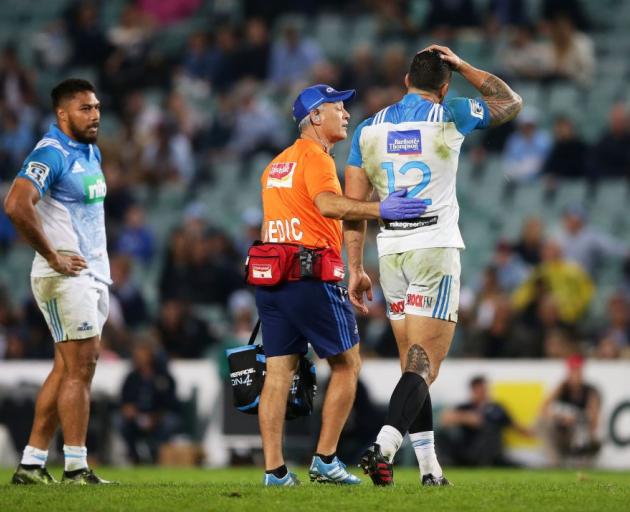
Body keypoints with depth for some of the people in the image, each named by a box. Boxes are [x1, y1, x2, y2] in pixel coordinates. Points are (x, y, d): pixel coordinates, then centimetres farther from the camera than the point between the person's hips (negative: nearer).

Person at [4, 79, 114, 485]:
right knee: (80, 367, -8)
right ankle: (76, 467, -4)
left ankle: (31, 464, 12)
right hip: (67, 278, -9)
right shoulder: (51, 154, -15)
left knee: (67, 368, 9)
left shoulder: (91, 153, 15)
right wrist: (53, 256, -22)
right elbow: (17, 205, -29)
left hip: (94, 275, 9)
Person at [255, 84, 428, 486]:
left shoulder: (276, 164, 22)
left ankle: (274, 469, -1)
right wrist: (378, 210, -34)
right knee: (347, 364, 2)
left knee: (279, 371, 4)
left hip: (270, 273, 8)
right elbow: (328, 203, -26)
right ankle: (326, 459, -1)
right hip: (311, 276, -8)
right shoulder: (314, 156, -6)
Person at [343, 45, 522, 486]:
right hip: (435, 249, -4)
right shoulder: (450, 118, -1)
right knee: (424, 364, -8)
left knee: (414, 363, 11)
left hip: (390, 252, 4)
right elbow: (511, 103, 17)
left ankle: (429, 466, 10)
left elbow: (355, 206, 5)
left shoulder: (368, 130, 7)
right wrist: (460, 65, 21)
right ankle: (384, 446, -27)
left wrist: (355, 269, 9)